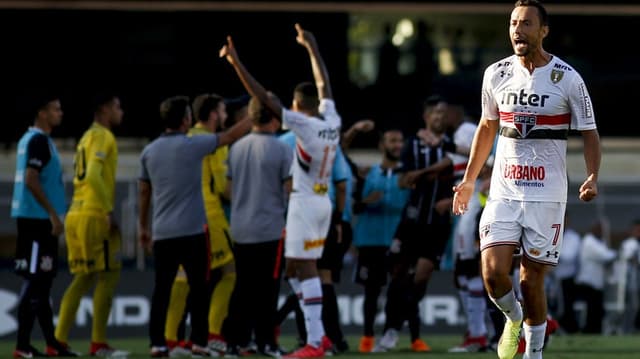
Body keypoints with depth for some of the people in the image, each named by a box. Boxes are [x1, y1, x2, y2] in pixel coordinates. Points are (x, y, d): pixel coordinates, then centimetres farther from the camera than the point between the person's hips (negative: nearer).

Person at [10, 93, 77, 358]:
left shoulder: (32, 139, 17)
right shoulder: (38, 141, -13)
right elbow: (31, 180, -21)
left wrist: (53, 214, 22)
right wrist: (53, 214, -20)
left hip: (37, 219, 10)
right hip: (37, 218, -10)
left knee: (43, 281, 12)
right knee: (34, 280, -9)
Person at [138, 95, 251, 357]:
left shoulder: (149, 151, 7)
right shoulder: (192, 146, -7)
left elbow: (144, 191, 14)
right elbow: (231, 136, 1)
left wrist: (143, 226, 23)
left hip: (162, 232, 4)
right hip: (191, 230, -4)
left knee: (161, 289, 5)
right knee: (198, 288, 4)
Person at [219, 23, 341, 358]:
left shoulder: (303, 124, -16)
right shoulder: (332, 120, 4)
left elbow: (264, 99, -18)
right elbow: (324, 84, 20)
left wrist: (237, 64, -16)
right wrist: (311, 47, 33)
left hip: (305, 202, -8)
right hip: (323, 201, 8)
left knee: (305, 269, -8)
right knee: (299, 267, 16)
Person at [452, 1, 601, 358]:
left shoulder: (567, 79, -6)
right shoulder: (497, 74, 5)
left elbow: (589, 133, 0)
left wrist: (593, 177, -17)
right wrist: (469, 180, 20)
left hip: (547, 196, -2)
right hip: (504, 192, 2)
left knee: (532, 280, 1)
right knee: (494, 272, -11)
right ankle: (513, 318, 21)